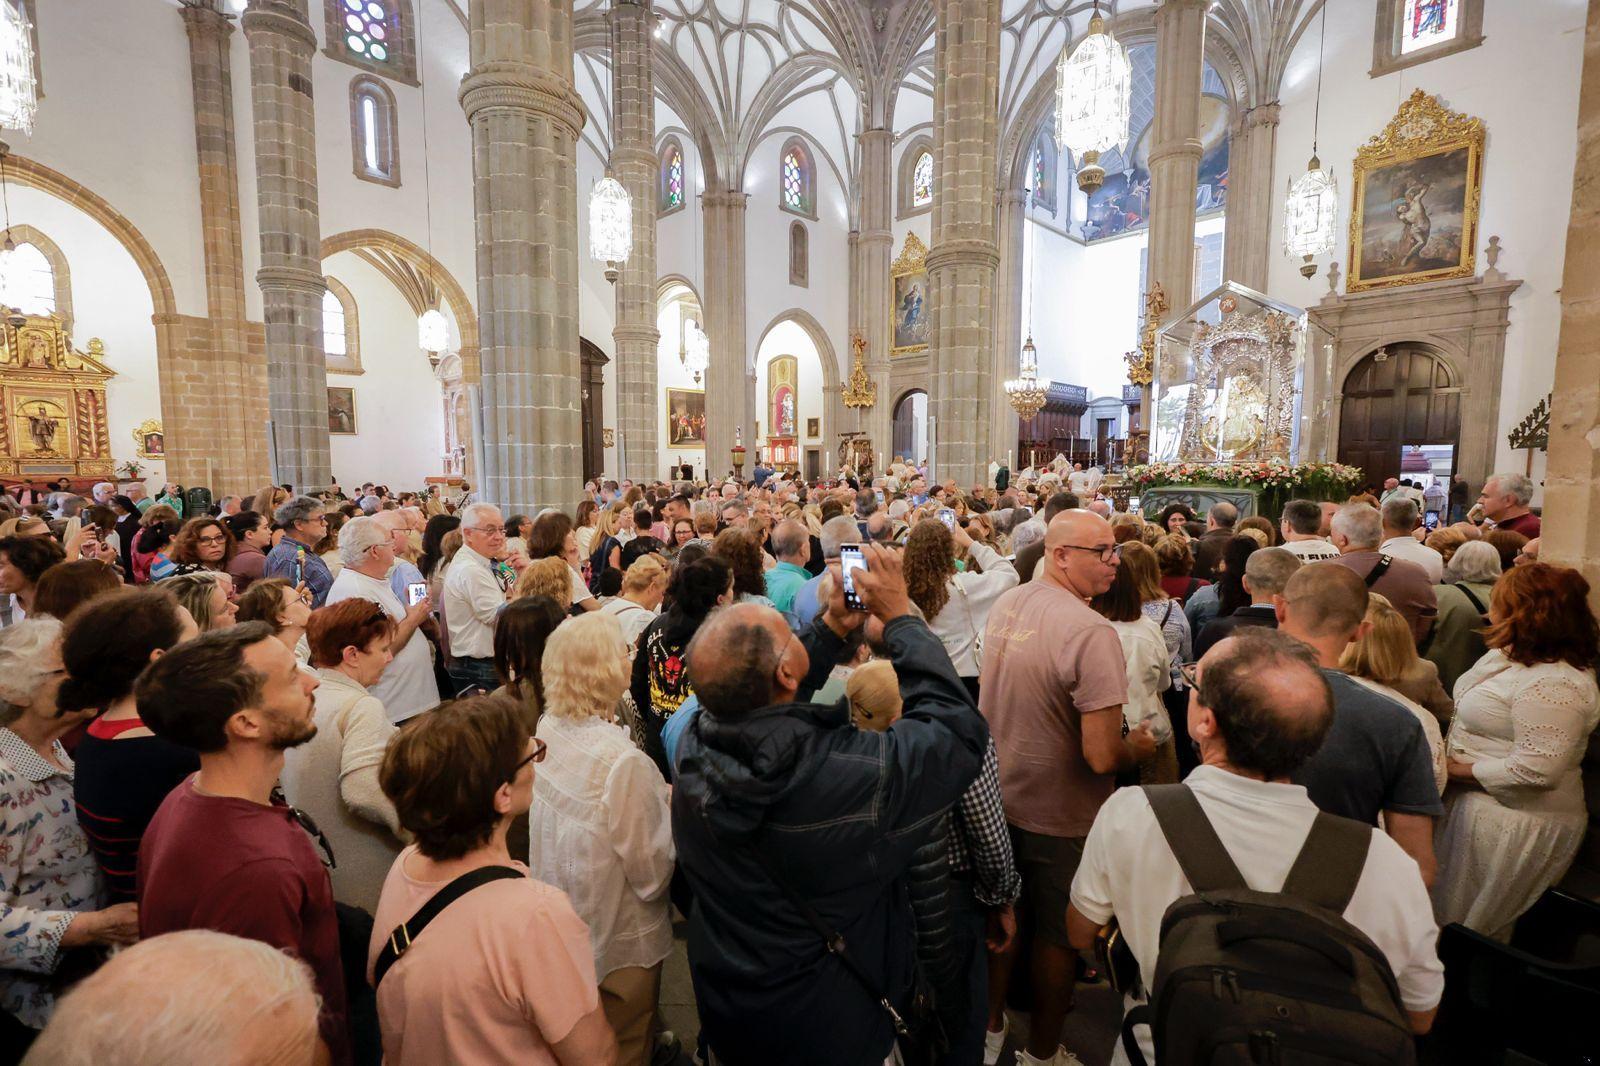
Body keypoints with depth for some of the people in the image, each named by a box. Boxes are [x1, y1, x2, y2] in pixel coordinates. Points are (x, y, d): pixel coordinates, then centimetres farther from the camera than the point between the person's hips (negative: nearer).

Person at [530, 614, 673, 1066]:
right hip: (617, 945, -7)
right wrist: (669, 808, -11)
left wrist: (653, 797, -2)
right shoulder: (624, 762, -35)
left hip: (559, 927, 7)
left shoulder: (546, 729, -13)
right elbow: (653, 875, -24)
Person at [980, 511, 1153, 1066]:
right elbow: (1101, 757, -27)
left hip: (997, 797, 7)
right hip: (1058, 816, -6)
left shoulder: (1004, 605, -4)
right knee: (1057, 934, 18)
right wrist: (1137, 747, -6)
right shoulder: (1092, 633, -28)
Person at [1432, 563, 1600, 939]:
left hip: (1517, 825, -9)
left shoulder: (1551, 685, -26)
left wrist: (1462, 770, -18)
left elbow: (1536, 770, -28)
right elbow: (1480, 718, 16)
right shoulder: (1515, 654, 4)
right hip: (1474, 802, 9)